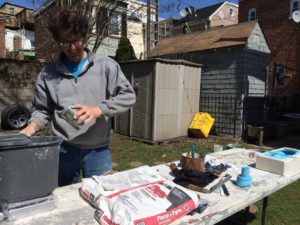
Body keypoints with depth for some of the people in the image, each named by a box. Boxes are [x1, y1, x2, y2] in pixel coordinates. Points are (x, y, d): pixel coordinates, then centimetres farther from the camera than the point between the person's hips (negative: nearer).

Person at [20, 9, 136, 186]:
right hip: (64, 150, 2)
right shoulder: (48, 74, 4)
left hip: (98, 150, -1)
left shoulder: (106, 65, -2)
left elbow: (128, 96, -7)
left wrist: (98, 109, -20)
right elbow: (43, 110, 12)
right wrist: (33, 125, -10)